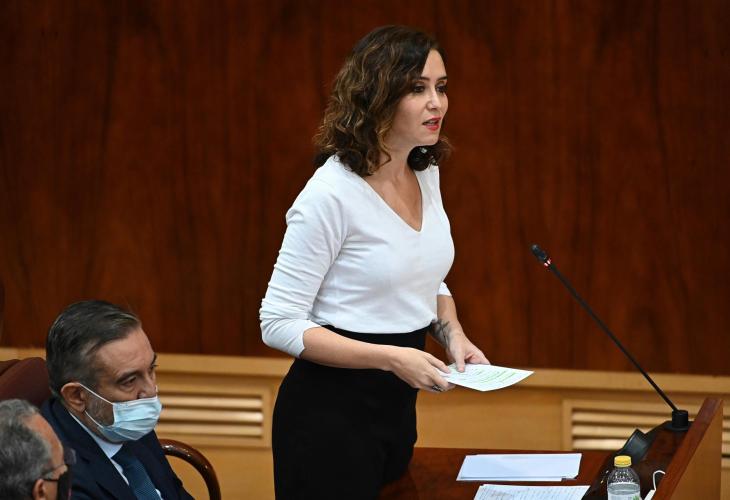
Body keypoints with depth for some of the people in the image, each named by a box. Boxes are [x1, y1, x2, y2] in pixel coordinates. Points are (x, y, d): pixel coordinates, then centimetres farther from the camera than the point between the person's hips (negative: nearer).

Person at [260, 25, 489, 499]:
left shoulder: (426, 174, 3)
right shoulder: (332, 194, -21)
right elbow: (280, 324, -19)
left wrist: (453, 334, -1)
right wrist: (391, 358, -24)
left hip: (398, 406, 8)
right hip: (331, 411, -8)